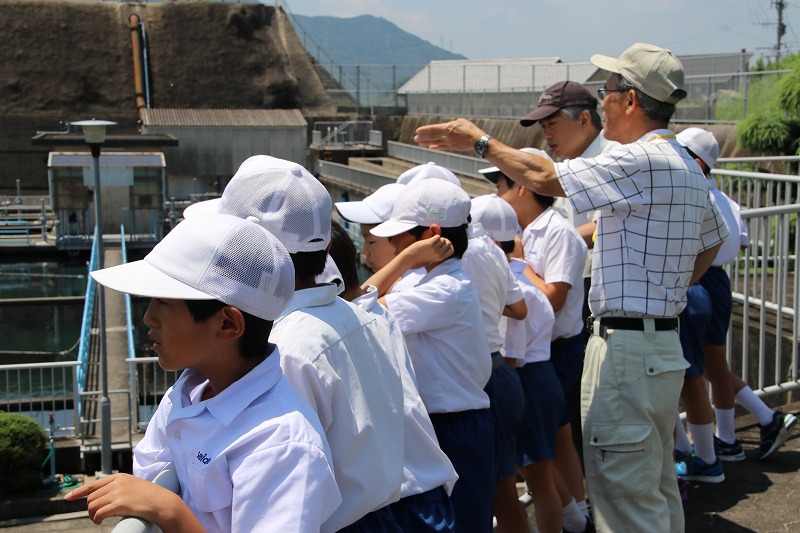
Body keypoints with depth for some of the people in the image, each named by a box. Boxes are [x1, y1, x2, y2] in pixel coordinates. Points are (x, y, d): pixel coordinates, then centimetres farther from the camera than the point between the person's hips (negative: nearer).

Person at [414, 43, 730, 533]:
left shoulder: (643, 161, -18)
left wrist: (479, 140, -4)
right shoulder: (688, 168, 15)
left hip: (628, 347, -10)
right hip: (665, 342, 10)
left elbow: (546, 178, -18)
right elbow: (712, 241, 28)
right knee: (658, 488, 19)